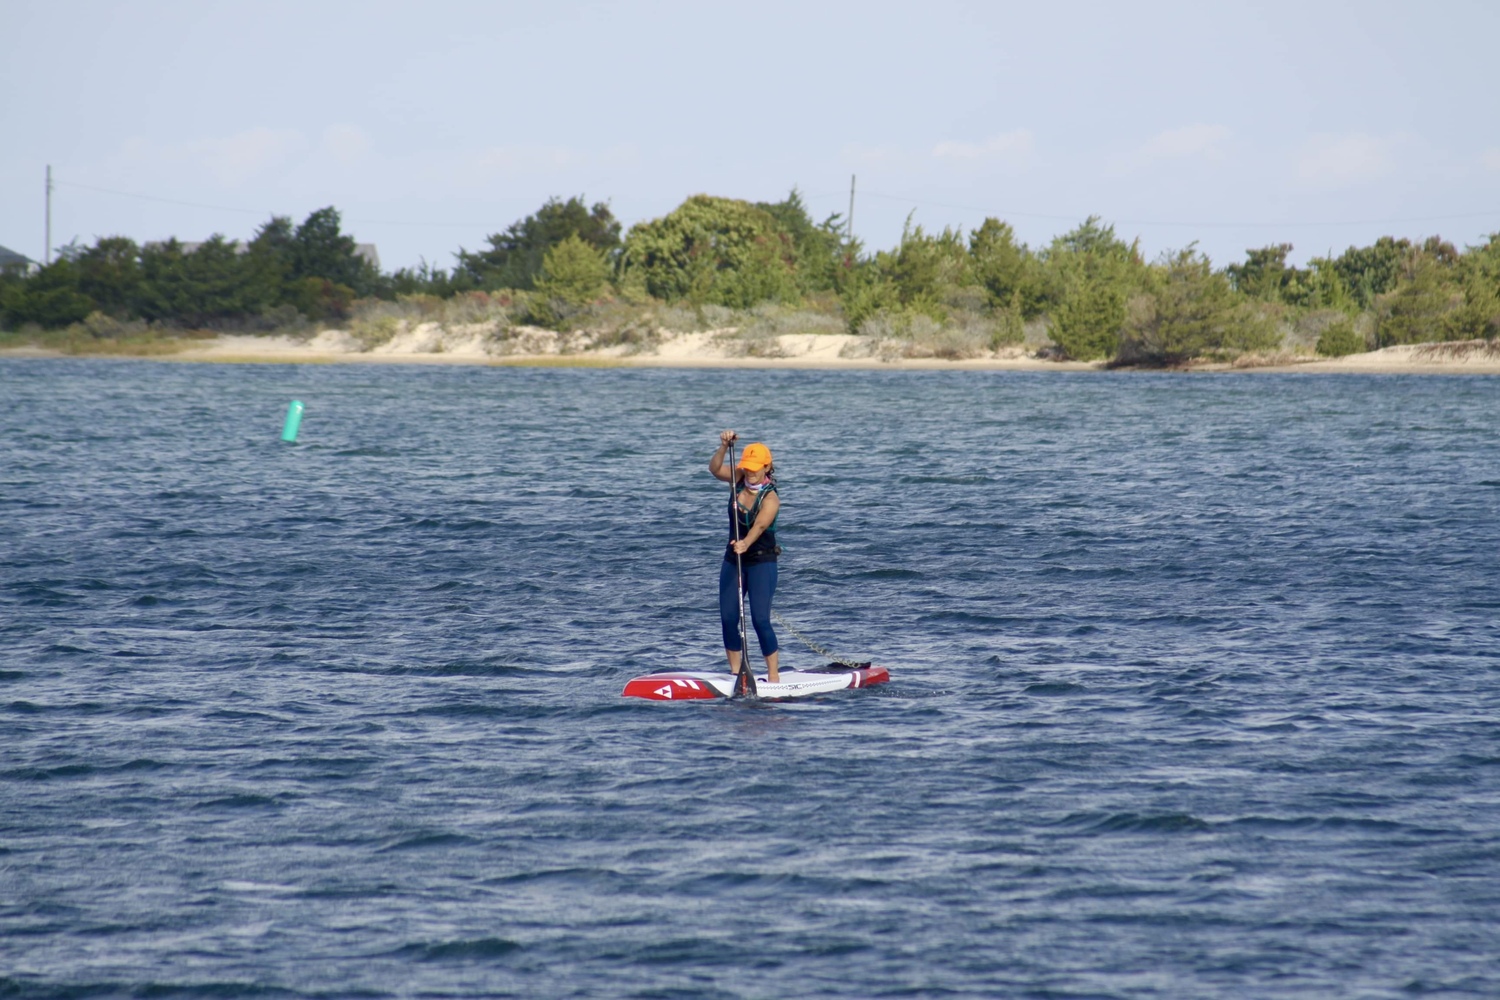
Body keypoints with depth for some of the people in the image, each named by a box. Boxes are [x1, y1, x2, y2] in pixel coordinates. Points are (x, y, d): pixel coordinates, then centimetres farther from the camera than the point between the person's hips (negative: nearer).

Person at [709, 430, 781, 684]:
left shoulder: (770, 498, -18)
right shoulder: (739, 481, 0)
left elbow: (759, 525, -35)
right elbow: (715, 468, -11)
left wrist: (745, 543, -53)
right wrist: (724, 446, -27)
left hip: (762, 561, -6)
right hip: (733, 560, 6)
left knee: (760, 619, -13)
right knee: (728, 618, 2)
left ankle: (774, 676, -8)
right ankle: (736, 672, 12)